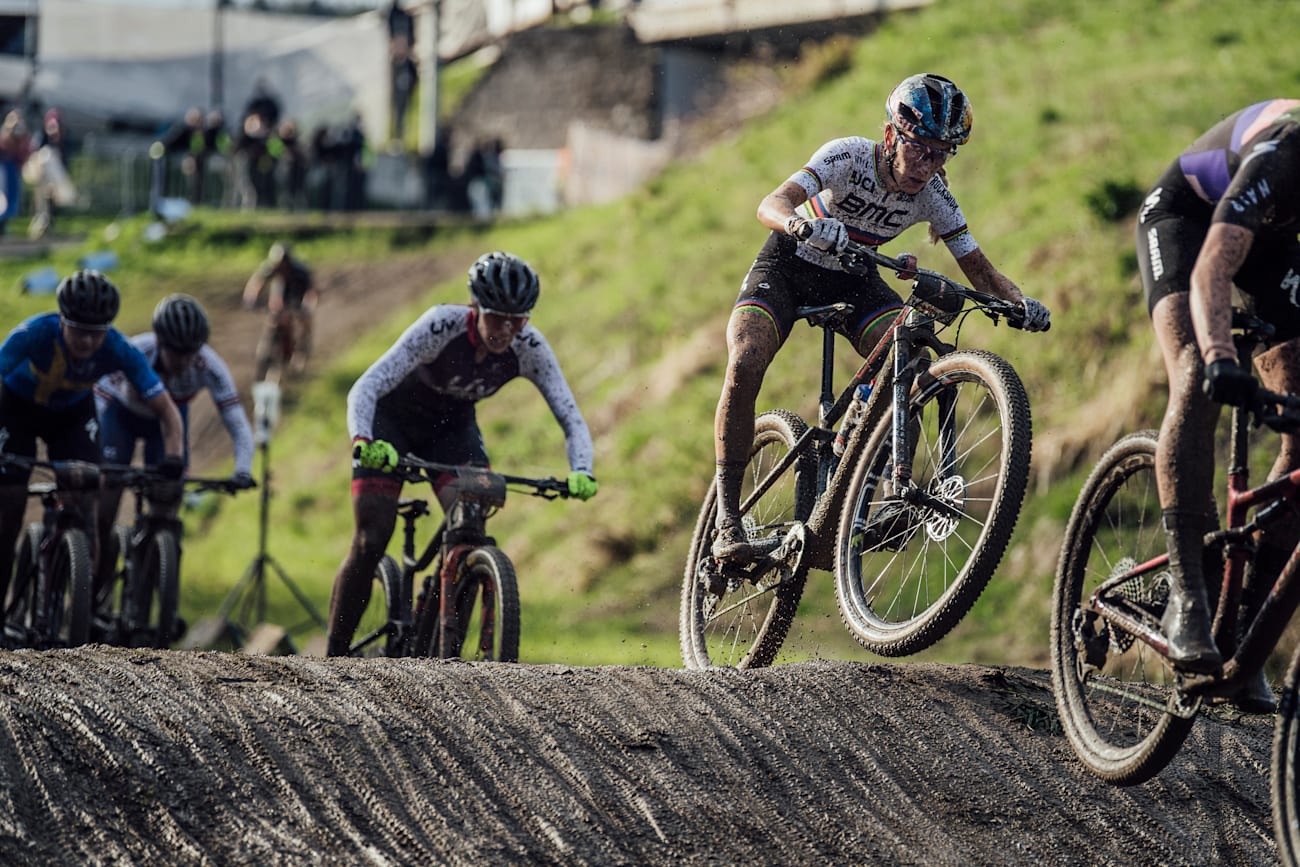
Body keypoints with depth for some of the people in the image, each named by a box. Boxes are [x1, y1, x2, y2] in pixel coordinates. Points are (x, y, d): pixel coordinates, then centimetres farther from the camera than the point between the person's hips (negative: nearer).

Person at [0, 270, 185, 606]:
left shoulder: (119, 350, -31)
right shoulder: (35, 333, -37)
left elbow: (165, 407, -27)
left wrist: (173, 455, -44)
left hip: (73, 413, 2)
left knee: (83, 503, -13)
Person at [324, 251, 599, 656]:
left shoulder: (529, 348, -25)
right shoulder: (441, 326, -35)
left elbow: (571, 418, -24)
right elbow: (364, 389, -40)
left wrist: (581, 472, -44)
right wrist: (363, 442, -59)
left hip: (451, 426, 3)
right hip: (393, 419, -3)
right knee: (370, 543, -12)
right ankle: (334, 658, 0)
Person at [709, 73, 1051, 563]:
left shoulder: (932, 194, -18)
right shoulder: (848, 157, -28)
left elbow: (979, 269, -12)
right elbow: (771, 205, -41)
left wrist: (1020, 302, -33)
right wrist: (803, 223, -64)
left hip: (854, 282, 3)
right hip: (788, 266, -3)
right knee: (744, 365, -28)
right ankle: (728, 519, -19)